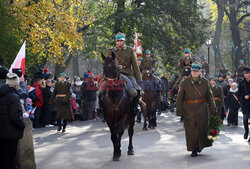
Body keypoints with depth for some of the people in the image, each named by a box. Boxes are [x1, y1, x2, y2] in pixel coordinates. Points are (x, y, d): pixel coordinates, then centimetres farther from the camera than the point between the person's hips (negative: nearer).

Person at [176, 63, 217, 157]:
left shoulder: (204, 82, 4)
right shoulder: (185, 82, -2)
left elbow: (210, 97, 10)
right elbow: (179, 98, -1)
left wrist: (213, 110, 7)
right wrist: (179, 111, -6)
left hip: (202, 109, 1)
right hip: (189, 109, -1)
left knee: (202, 128, 4)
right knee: (191, 130, -1)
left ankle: (200, 145, 29)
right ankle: (193, 150, 11)